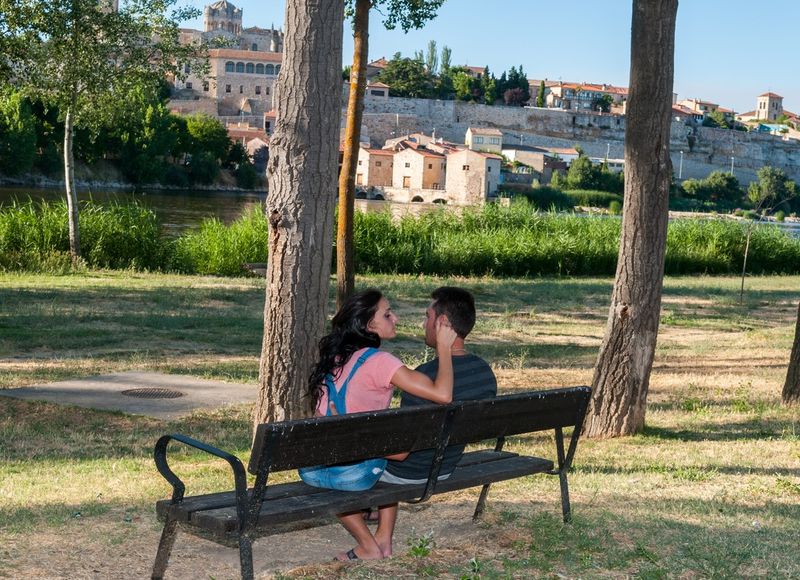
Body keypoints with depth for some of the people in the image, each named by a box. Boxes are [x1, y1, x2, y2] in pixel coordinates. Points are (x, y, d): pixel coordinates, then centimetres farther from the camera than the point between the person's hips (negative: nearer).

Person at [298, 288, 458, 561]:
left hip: (311, 470, 5)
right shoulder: (379, 361, -15)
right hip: (351, 474, -5)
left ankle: (369, 547, 33)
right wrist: (443, 346, -12)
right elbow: (442, 394, -23)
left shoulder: (335, 356, 7)